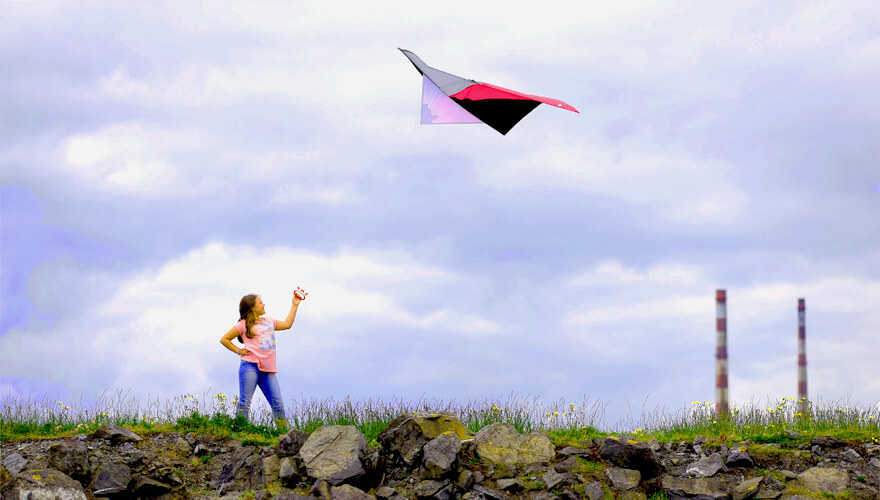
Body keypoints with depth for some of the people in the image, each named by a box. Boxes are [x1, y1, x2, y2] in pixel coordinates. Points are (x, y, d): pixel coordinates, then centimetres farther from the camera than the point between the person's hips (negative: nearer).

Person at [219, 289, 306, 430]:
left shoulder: (268, 322, 23)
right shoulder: (244, 324, 5)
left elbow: (287, 324, 33)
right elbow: (224, 339, 8)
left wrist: (295, 305, 34)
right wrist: (239, 351, 0)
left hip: (268, 370, 5)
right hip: (250, 367, -5)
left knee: (278, 405, -3)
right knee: (244, 402, -9)